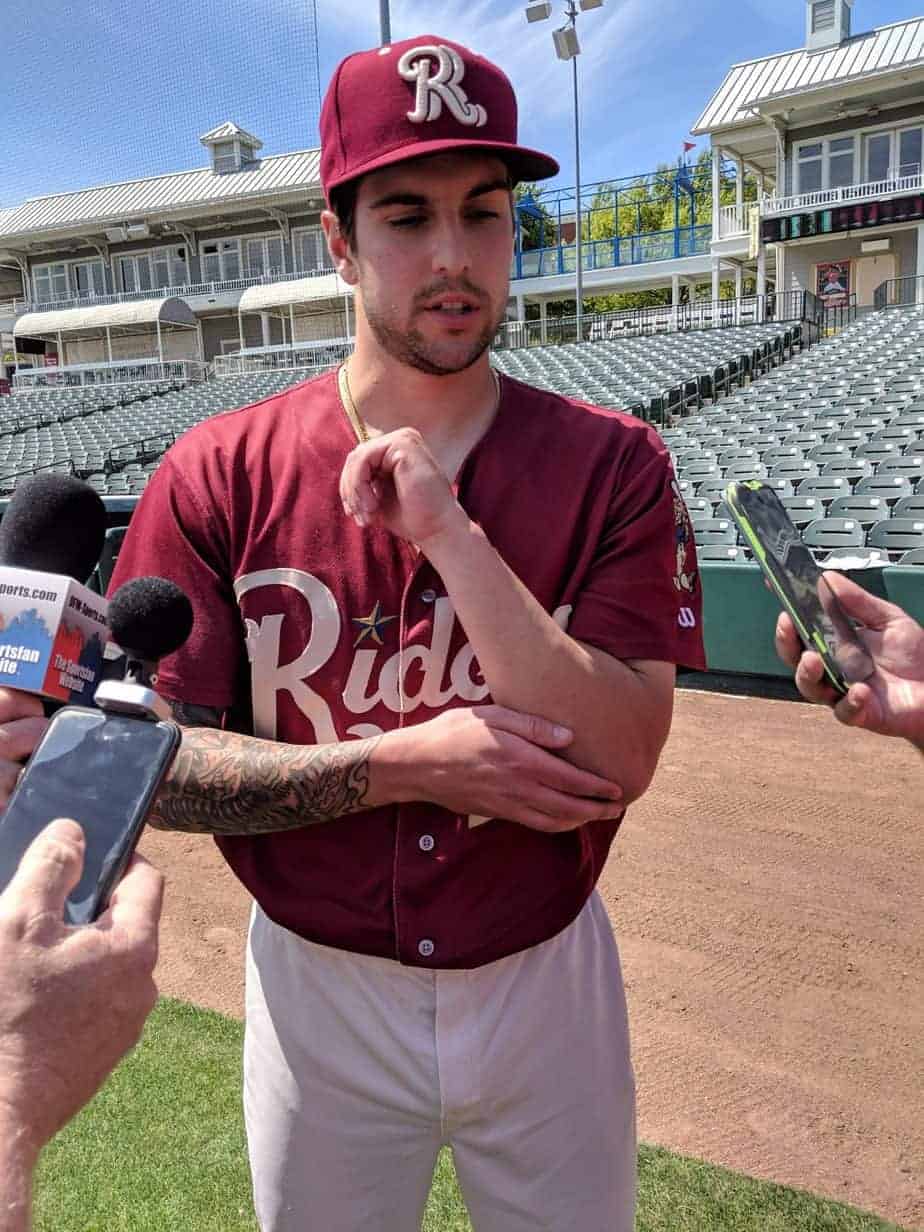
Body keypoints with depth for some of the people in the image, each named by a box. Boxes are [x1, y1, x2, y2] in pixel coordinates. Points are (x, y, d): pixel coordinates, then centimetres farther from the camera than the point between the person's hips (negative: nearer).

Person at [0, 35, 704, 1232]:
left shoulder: (614, 466, -11)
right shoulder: (219, 474, -11)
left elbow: (619, 760, -20)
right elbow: (151, 763, -12)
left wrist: (449, 532, -28)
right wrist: (406, 763, -23)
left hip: (546, 982, 1)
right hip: (320, 989, 0)